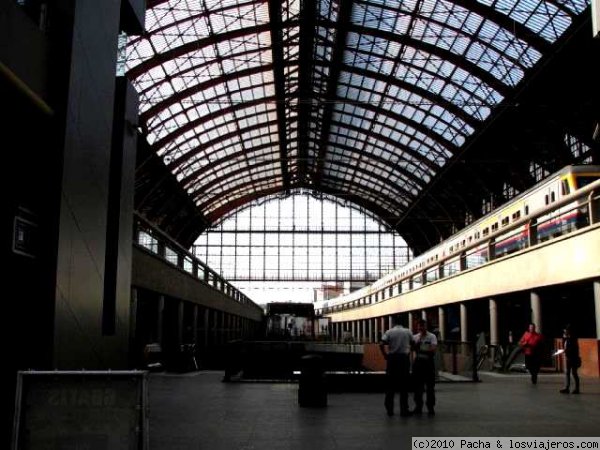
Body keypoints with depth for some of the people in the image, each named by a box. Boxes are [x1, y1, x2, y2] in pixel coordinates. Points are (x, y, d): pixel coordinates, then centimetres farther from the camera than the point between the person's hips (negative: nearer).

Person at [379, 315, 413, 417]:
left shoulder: (389, 332, -3)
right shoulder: (407, 332, 3)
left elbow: (381, 345, -14)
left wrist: (385, 355, -1)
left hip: (392, 358, 0)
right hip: (404, 358, 1)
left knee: (390, 384, 9)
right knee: (404, 385, 7)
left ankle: (389, 409, 11)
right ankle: (404, 410, 7)